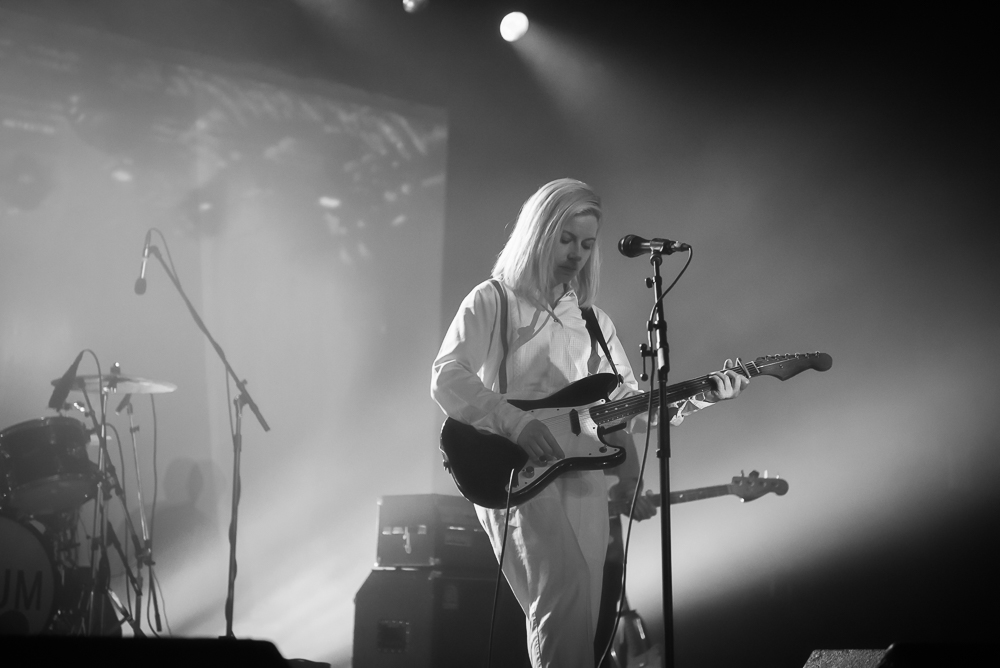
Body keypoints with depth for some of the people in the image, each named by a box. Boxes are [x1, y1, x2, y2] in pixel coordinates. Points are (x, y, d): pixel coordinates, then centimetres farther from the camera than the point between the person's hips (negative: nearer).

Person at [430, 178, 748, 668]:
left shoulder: (595, 323, 23)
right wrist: (516, 422, -22)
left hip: (584, 470, 6)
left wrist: (697, 397, 1)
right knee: (566, 594, -27)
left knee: (581, 620, -1)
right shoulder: (493, 302, 5)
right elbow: (447, 379, -8)